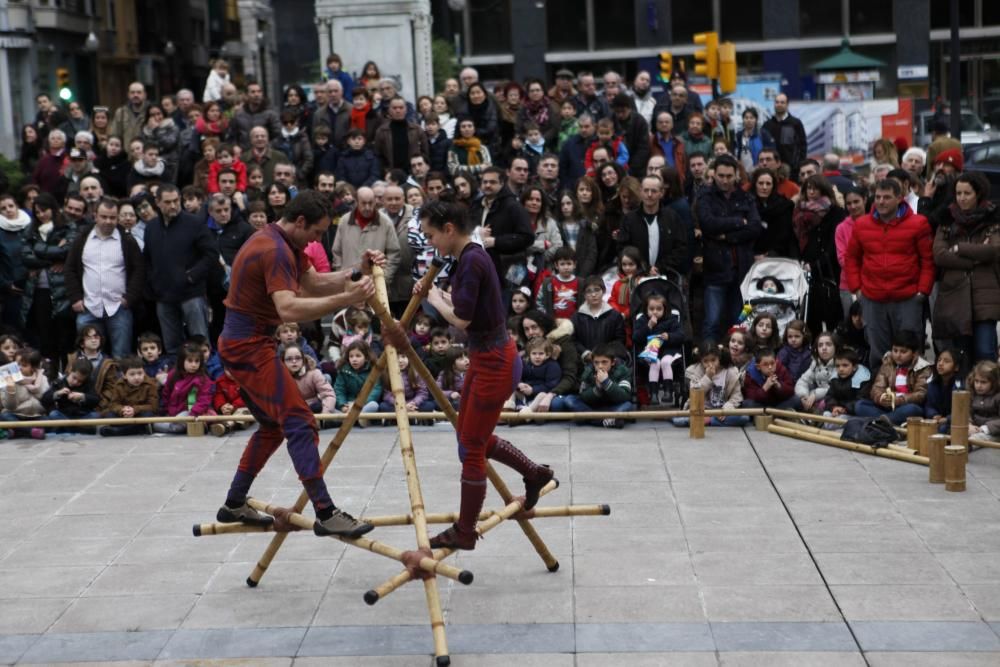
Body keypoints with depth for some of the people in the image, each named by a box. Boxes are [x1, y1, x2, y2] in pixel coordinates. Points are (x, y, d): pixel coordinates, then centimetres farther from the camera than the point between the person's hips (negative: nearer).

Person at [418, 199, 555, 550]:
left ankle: (464, 532, 14)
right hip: (486, 356, 10)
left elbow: (461, 318, -24)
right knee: (471, 435, 21)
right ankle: (535, 473, 33)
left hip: (494, 362, -10)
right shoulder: (469, 256, 8)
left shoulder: (472, 260, -22)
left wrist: (433, 296, -7)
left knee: (471, 446, 1)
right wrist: (435, 292, 3)